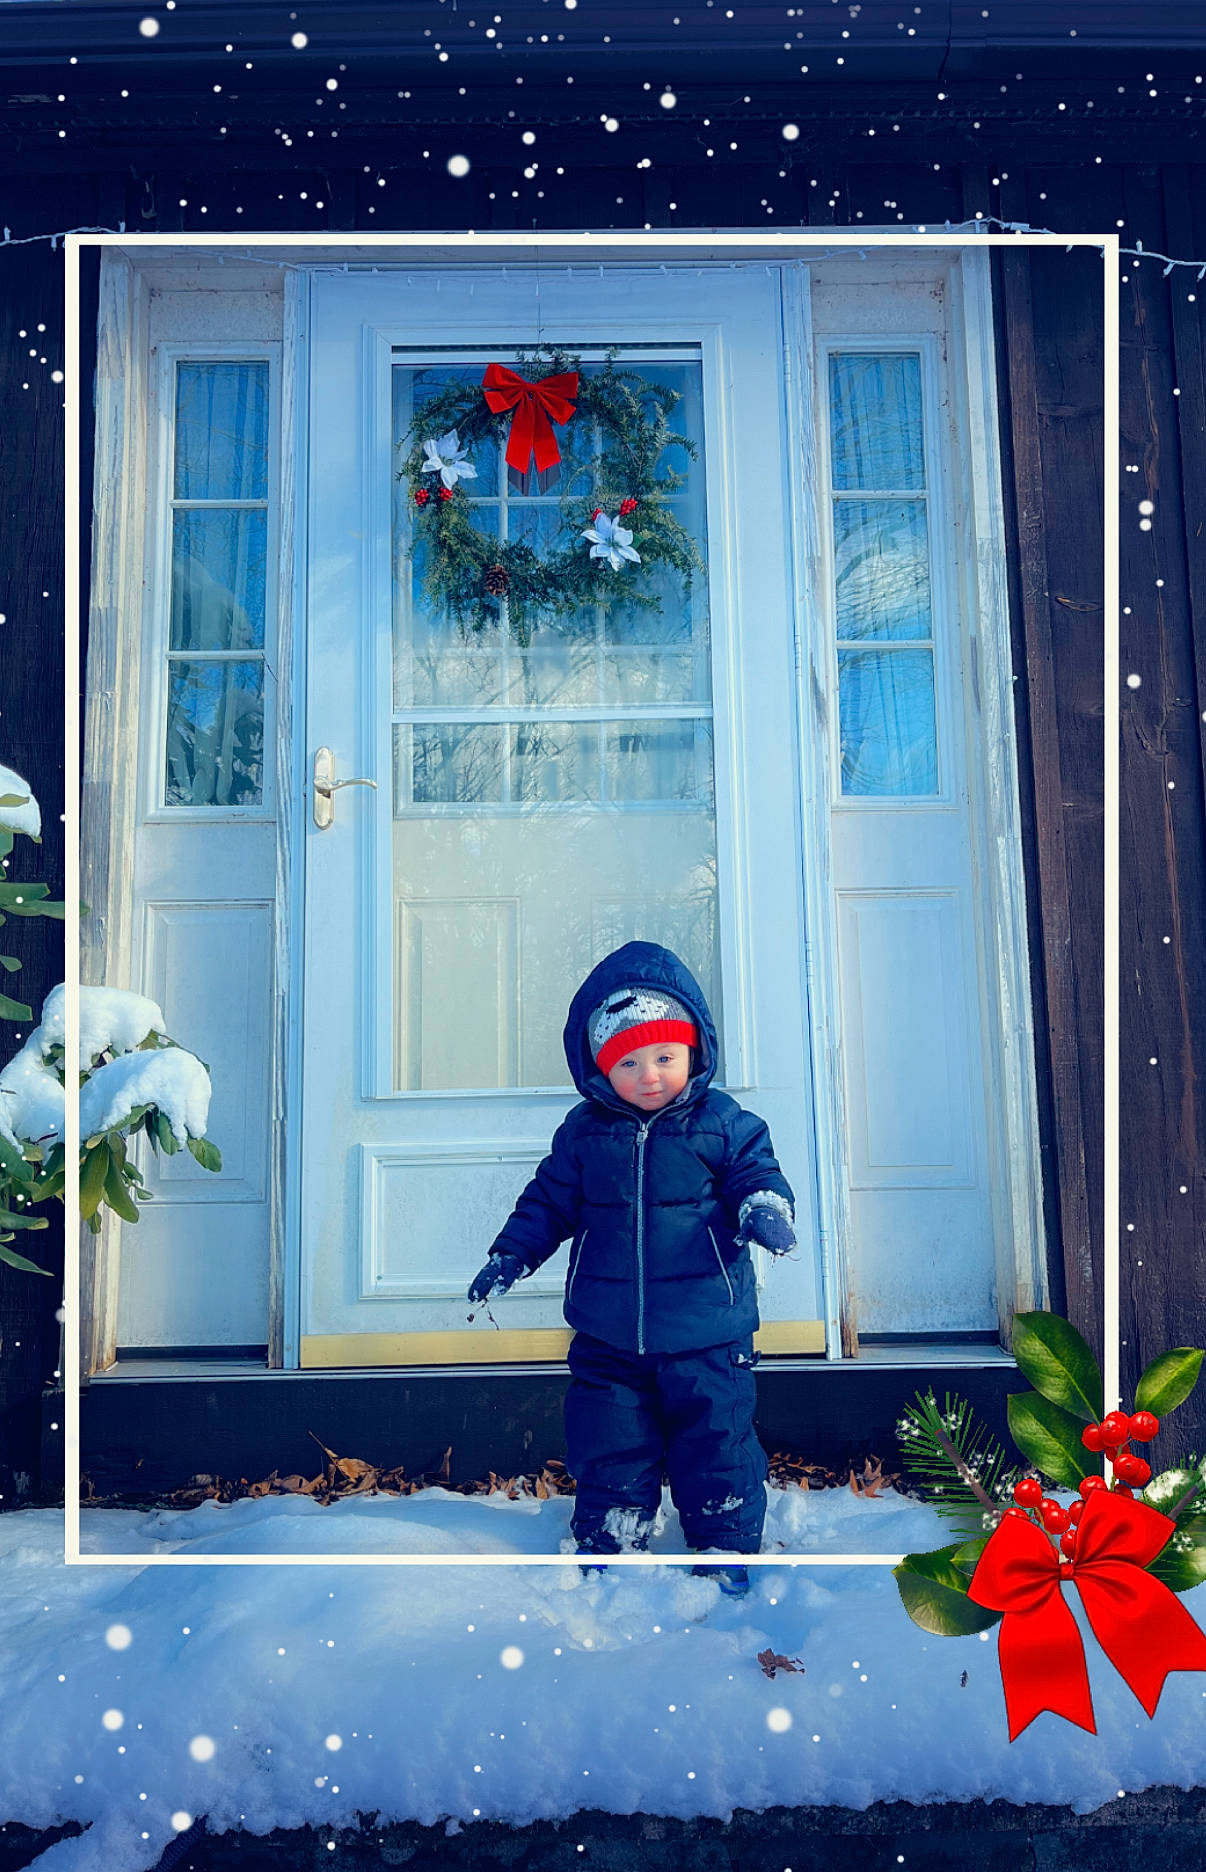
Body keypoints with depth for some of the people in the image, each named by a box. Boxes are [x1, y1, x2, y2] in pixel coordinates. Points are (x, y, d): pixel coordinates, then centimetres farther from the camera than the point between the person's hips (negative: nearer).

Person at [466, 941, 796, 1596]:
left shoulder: (724, 1124, -6)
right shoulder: (583, 1131, 1)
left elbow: (756, 1174, -3)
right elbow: (551, 1199, 10)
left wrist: (763, 1206, -25)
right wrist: (510, 1255, 3)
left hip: (705, 1336, -2)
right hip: (608, 1338, 2)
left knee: (716, 1445, 7)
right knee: (609, 1449, 14)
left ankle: (726, 1550, 28)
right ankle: (609, 1544, 34)